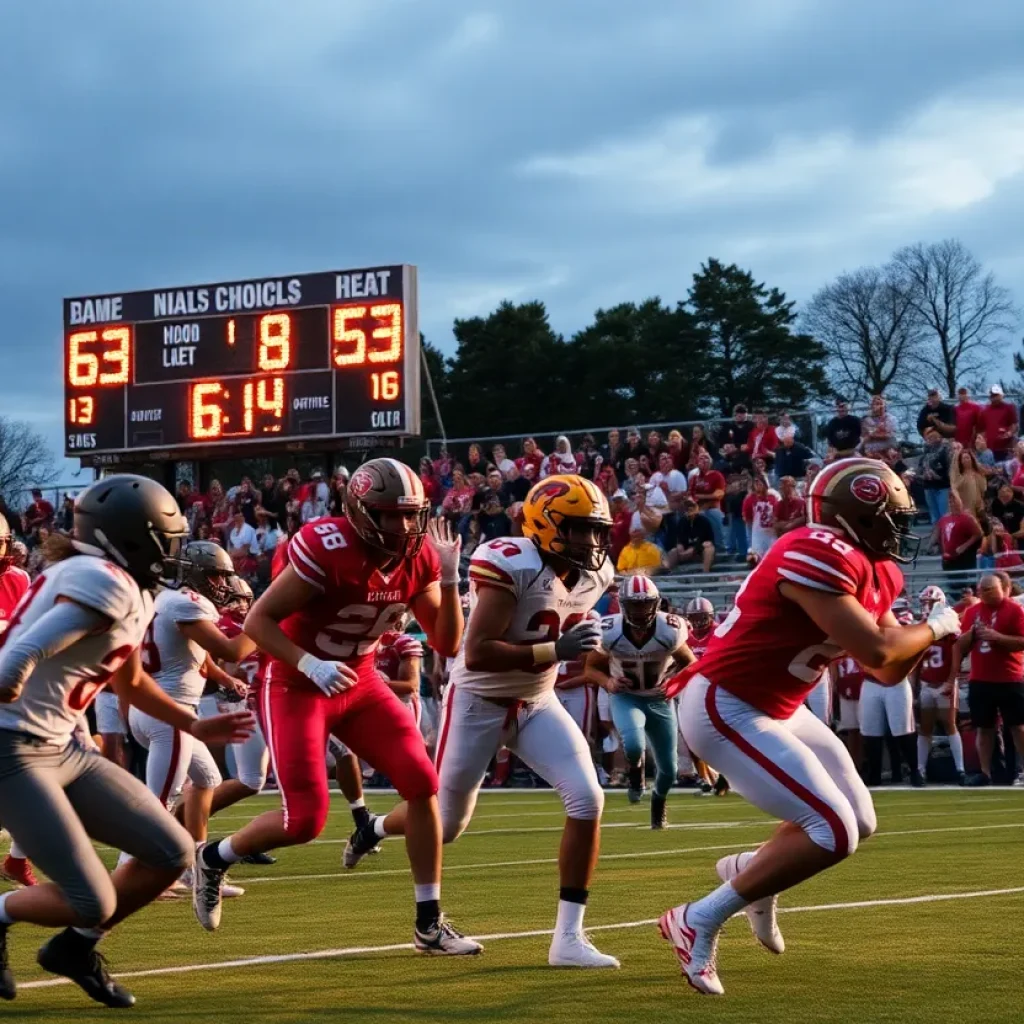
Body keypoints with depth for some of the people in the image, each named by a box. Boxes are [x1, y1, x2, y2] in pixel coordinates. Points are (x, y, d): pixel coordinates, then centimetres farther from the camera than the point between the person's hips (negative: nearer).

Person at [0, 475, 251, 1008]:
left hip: (62, 748, 10)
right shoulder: (107, 585, -20)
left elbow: (129, 682, 30)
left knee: (171, 853, 8)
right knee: (93, 904, -13)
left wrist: (193, 726, 33)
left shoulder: (134, 597, 12)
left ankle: (75, 946, 24)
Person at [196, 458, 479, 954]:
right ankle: (212, 858, 21)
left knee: (423, 783, -8)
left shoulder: (418, 559, -6)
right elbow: (257, 620, -22)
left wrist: (449, 579, -17)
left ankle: (429, 923, 2)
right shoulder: (328, 551, -26)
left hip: (360, 682, 6)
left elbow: (446, 644, -3)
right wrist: (311, 665, -34)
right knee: (305, 820, -10)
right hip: (296, 686, -6)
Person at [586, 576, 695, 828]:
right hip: (626, 698, -1)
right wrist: (608, 682, -26)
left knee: (668, 768, 7)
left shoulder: (669, 631, -23)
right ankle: (635, 769, 7)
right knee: (633, 745, -32)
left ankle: (658, 802, 42)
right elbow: (592, 668, -5)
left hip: (659, 699, 1)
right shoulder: (610, 633, -23)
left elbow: (690, 663, -4)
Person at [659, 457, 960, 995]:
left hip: (775, 708, 10)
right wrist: (935, 629, -10)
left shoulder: (871, 571, 7)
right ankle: (700, 921, -6)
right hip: (726, 709, -10)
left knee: (858, 821, 14)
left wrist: (928, 627, -3)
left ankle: (750, 870, 37)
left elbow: (889, 673, 13)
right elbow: (875, 652, -27)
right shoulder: (818, 556, -24)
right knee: (833, 833, -15)